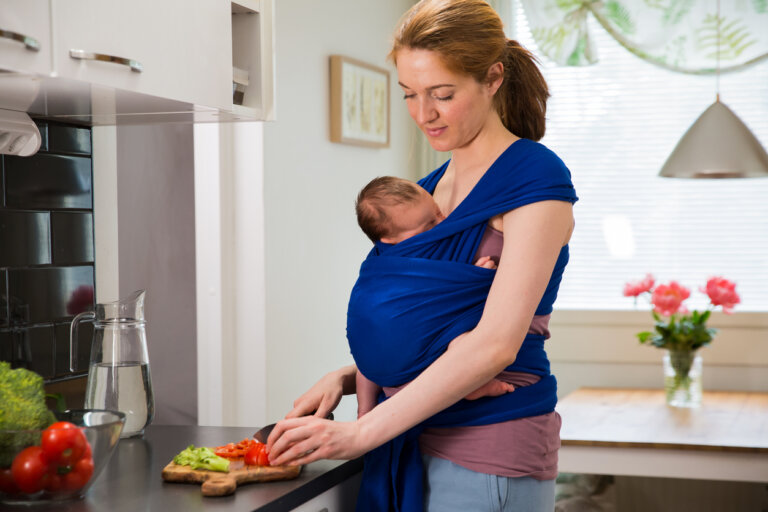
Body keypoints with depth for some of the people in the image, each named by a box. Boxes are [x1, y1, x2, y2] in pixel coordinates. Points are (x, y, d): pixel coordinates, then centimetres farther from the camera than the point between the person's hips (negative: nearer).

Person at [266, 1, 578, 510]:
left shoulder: (535, 179, -10)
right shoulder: (430, 188, 13)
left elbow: (495, 344, -20)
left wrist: (363, 431, -22)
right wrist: (346, 378, 0)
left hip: (491, 454, -7)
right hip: (415, 443, 7)